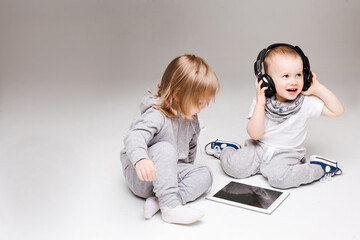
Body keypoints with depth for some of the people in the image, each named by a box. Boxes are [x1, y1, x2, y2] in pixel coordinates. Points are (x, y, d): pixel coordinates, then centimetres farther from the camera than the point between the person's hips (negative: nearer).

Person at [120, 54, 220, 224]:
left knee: (205, 174, -13)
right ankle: (170, 206, -38)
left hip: (171, 170, 7)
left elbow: (191, 147, 19)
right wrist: (141, 159, -61)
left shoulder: (191, 119, 2)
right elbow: (134, 137, -42)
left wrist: (186, 170, 15)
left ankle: (158, 201, -29)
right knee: (164, 148, -34)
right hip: (142, 177, -7)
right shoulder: (156, 116, -24)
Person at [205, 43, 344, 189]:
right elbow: (255, 134, -15)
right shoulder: (261, 102, -9)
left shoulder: (306, 102, -9)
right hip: (259, 148, 2)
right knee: (232, 166, -18)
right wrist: (260, 104, -24)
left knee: (278, 178, -32)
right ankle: (229, 149, 17)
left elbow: (337, 111, -9)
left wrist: (319, 88, -15)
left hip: (286, 154, -1)